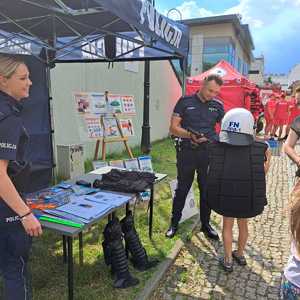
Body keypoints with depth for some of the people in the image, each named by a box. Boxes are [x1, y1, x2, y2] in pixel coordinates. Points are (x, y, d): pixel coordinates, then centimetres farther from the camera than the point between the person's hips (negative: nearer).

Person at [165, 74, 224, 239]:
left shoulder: (217, 106, 7)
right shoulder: (185, 101, -1)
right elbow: (173, 128, -5)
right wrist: (190, 135, -22)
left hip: (208, 152, 3)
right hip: (187, 152, -2)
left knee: (207, 190, 11)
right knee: (182, 189, 8)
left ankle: (205, 224, 29)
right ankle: (174, 223, 25)